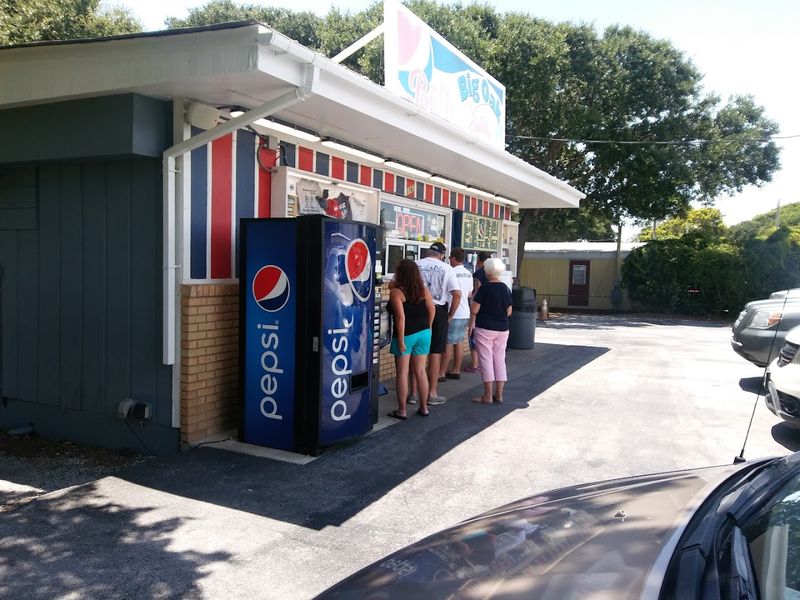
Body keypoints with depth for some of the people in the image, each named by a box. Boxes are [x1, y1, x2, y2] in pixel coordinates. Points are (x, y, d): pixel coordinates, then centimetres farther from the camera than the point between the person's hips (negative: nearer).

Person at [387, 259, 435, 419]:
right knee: (420, 372, 13)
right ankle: (423, 407, 21)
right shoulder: (423, 290, 3)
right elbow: (432, 310, 5)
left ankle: (401, 410, 9)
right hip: (423, 333, 5)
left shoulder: (396, 292, -13)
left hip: (406, 334, -5)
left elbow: (401, 317, -19)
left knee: (402, 373, 4)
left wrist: (400, 340, -16)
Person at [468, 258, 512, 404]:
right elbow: (509, 311, 8)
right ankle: (499, 394, 14)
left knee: (486, 360, 1)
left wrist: (471, 324, 5)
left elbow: (474, 310, -13)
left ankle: (488, 395, 3)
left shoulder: (484, 288, -12)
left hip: (484, 328, -5)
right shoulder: (506, 289, 3)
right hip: (502, 329, 5)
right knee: (499, 360, 11)